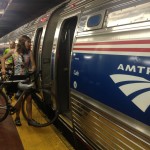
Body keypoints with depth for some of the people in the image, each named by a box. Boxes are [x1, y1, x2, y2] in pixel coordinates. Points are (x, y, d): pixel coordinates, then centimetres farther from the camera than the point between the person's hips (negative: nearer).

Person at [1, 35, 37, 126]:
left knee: (29, 98, -2)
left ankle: (30, 119, 8)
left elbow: (33, 65, -7)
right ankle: (17, 118, 25)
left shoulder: (29, 52, -3)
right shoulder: (14, 51, -3)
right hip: (17, 77, -1)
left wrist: (32, 71, -27)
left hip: (26, 77, 1)